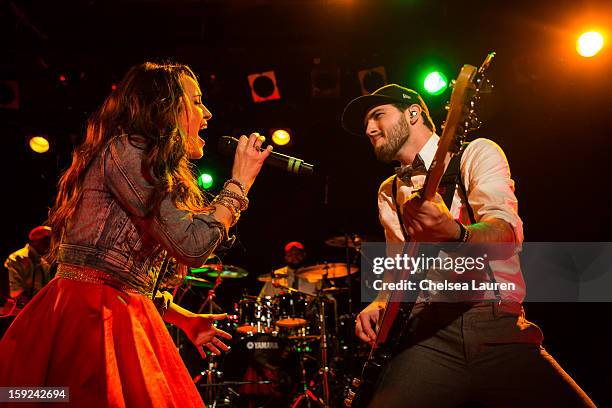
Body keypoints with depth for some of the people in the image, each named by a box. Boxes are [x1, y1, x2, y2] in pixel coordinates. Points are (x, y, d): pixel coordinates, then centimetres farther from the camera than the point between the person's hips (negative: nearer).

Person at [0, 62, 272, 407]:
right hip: (88, 321, -10)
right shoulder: (125, 150, -10)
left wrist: (183, 318, 21)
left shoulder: (145, 162, 20)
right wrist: (240, 182, -7)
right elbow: (193, 245, -18)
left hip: (124, 321, 10)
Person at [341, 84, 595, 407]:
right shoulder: (389, 193, 19)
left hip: (500, 324, -2)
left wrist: (454, 234, -35)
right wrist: (380, 303, 3)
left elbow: (509, 234, -14)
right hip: (429, 334, 3)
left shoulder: (477, 153, 4)